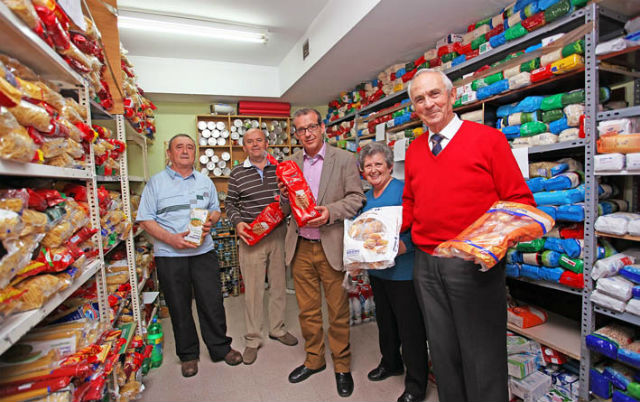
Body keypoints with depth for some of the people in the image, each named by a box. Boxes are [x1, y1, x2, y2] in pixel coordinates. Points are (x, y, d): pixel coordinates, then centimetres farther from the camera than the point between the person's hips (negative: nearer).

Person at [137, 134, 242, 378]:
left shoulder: (205, 181, 10)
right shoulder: (156, 182, 1)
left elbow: (216, 210, 15)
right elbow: (145, 220, -4)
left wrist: (210, 221, -8)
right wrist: (171, 239, -17)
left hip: (204, 251, 2)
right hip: (169, 255, -2)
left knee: (212, 302, 7)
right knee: (179, 307, 11)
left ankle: (220, 348, 26)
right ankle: (188, 354, 30)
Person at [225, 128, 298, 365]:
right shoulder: (237, 174, 2)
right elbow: (230, 203, 5)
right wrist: (238, 222, -12)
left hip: (278, 234, 3)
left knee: (279, 284, 14)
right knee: (253, 289, 5)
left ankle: (277, 329, 34)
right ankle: (253, 339, 22)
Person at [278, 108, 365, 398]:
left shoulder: (344, 160, -2)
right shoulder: (291, 163, 9)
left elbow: (356, 198, -6)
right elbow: (285, 209, 11)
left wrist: (331, 211, -21)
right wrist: (285, 195, -11)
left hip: (331, 246, -3)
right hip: (300, 247, 4)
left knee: (338, 310, 8)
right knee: (307, 309, 16)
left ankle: (342, 365, 30)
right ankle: (314, 359, 36)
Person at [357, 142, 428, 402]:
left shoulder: (402, 190, -14)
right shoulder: (367, 197, 9)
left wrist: (395, 248, -34)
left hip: (402, 271, -7)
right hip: (376, 271, 8)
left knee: (409, 327, 6)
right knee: (385, 321, 23)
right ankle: (391, 363, 46)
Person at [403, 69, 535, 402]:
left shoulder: (488, 139, -5)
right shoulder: (414, 151, 9)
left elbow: (520, 202, -6)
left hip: (474, 263, -4)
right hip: (425, 262, 5)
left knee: (482, 355, 10)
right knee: (442, 351, 20)